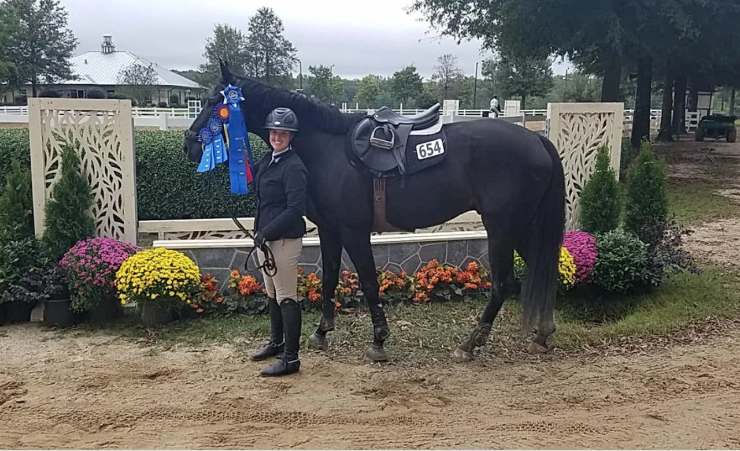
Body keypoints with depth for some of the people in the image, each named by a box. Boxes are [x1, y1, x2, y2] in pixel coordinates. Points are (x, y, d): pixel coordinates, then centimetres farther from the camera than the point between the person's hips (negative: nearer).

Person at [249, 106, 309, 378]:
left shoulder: (294, 167, -16)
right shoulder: (267, 161, 11)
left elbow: (295, 209, -22)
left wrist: (267, 232, -23)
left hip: (285, 240, -9)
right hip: (265, 236, 10)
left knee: (286, 297, -5)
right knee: (272, 294, 20)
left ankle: (290, 358, 1)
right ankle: (277, 342, 36)